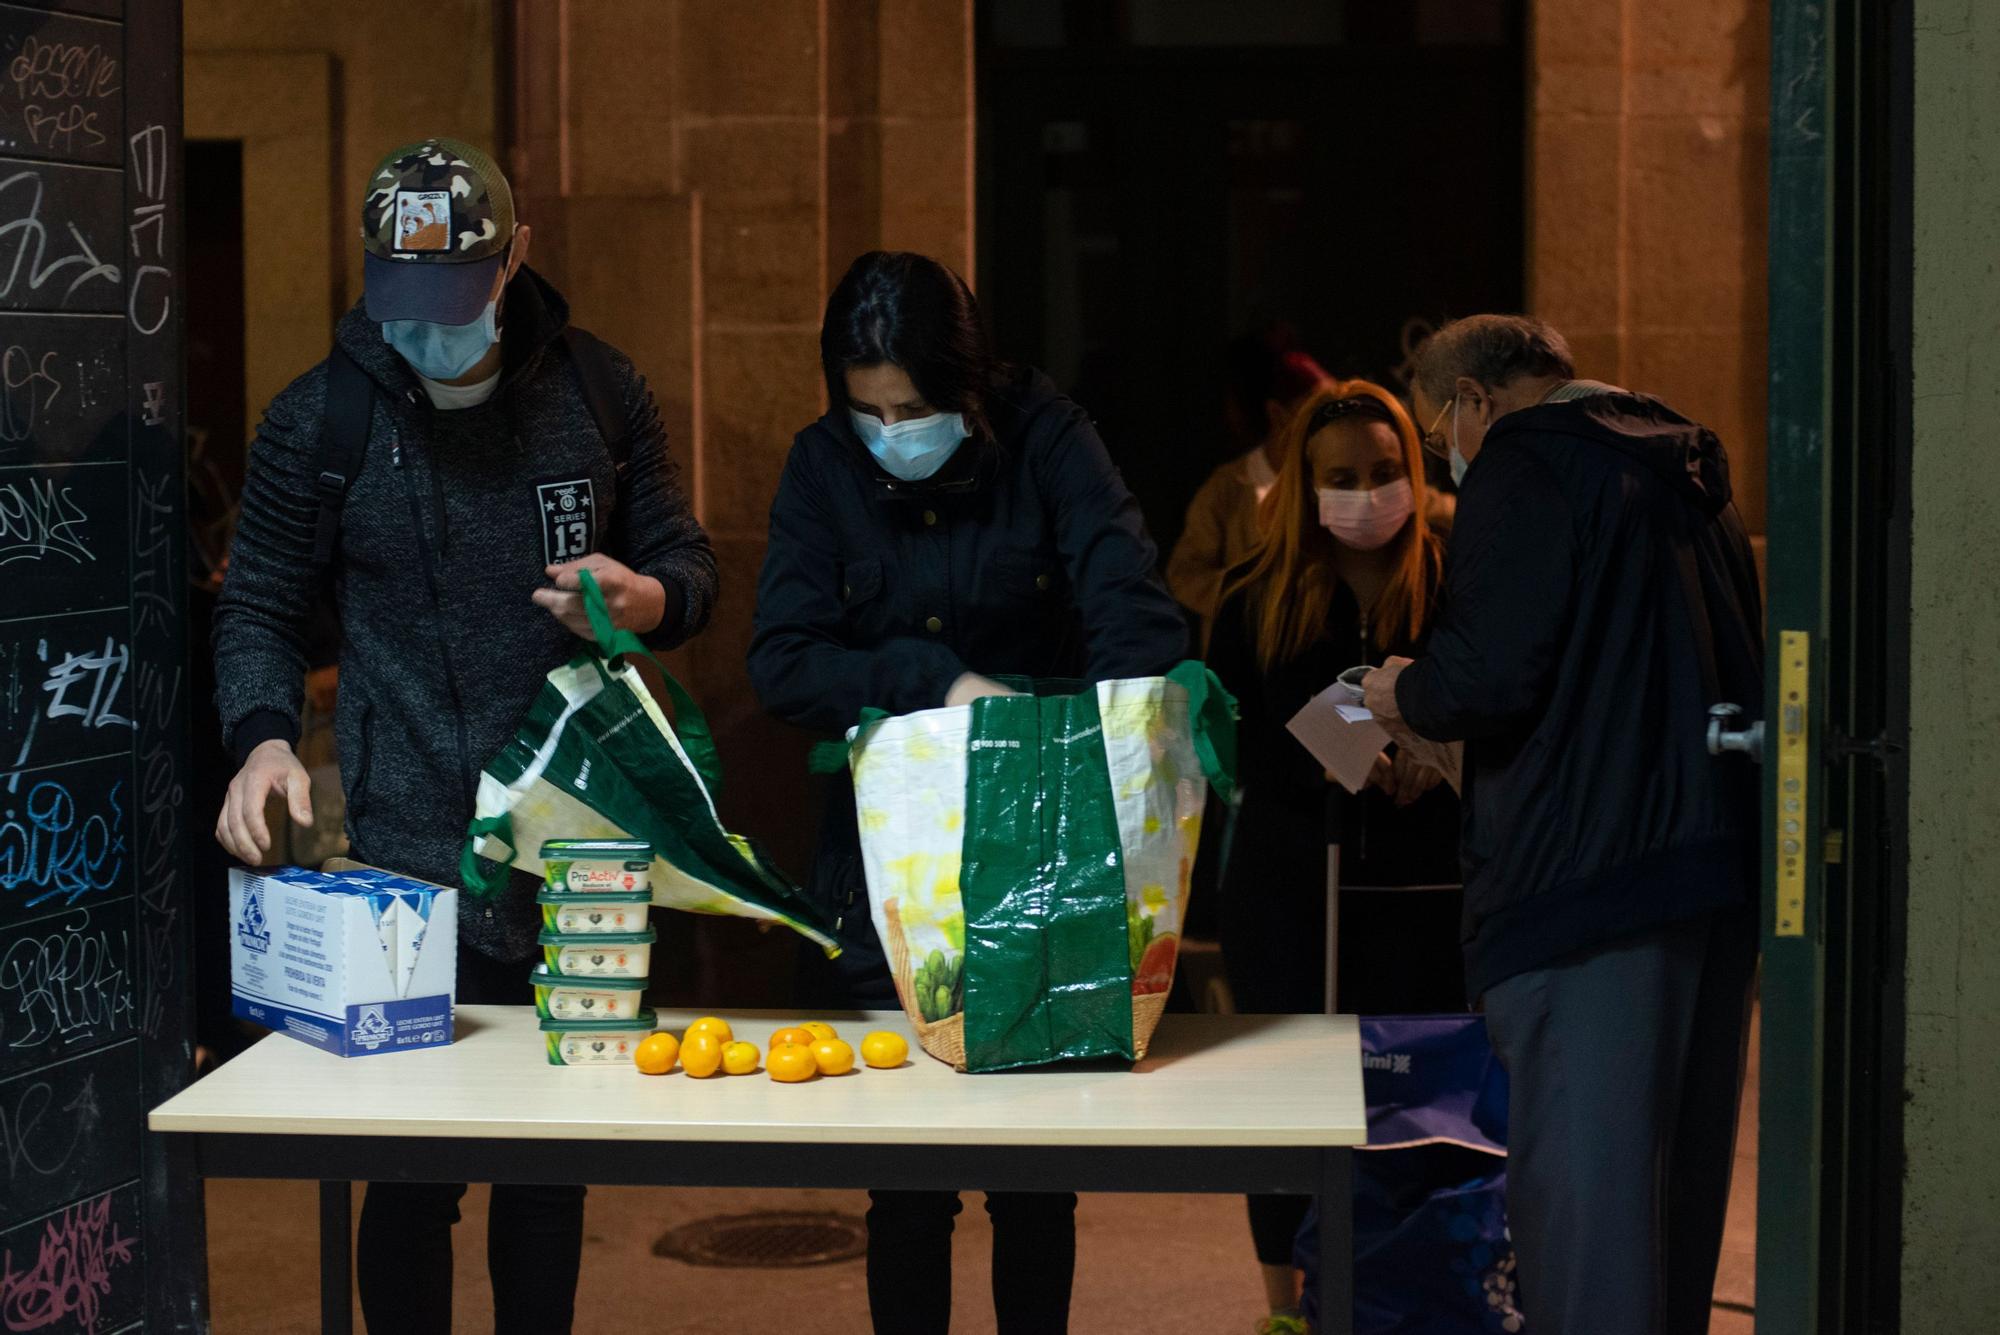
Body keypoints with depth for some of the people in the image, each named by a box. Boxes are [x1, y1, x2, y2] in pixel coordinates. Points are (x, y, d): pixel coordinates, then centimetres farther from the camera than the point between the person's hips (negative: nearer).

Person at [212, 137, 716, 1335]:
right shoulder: (321, 418, 0)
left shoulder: (599, 392, 5)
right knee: (413, 1166, -3)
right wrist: (265, 733, -12)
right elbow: (261, 606, 7)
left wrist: (648, 600, -11)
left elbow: (688, 564, 13)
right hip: (412, 854, -2)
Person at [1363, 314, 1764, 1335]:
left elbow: (1489, 677, -17)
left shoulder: (1524, 468, -7)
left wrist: (1406, 697, 5)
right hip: (1722, 863, 9)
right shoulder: (1690, 471, 19)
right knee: (1681, 1167, 17)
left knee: (1579, 1179, -6)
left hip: (1587, 873, -9)